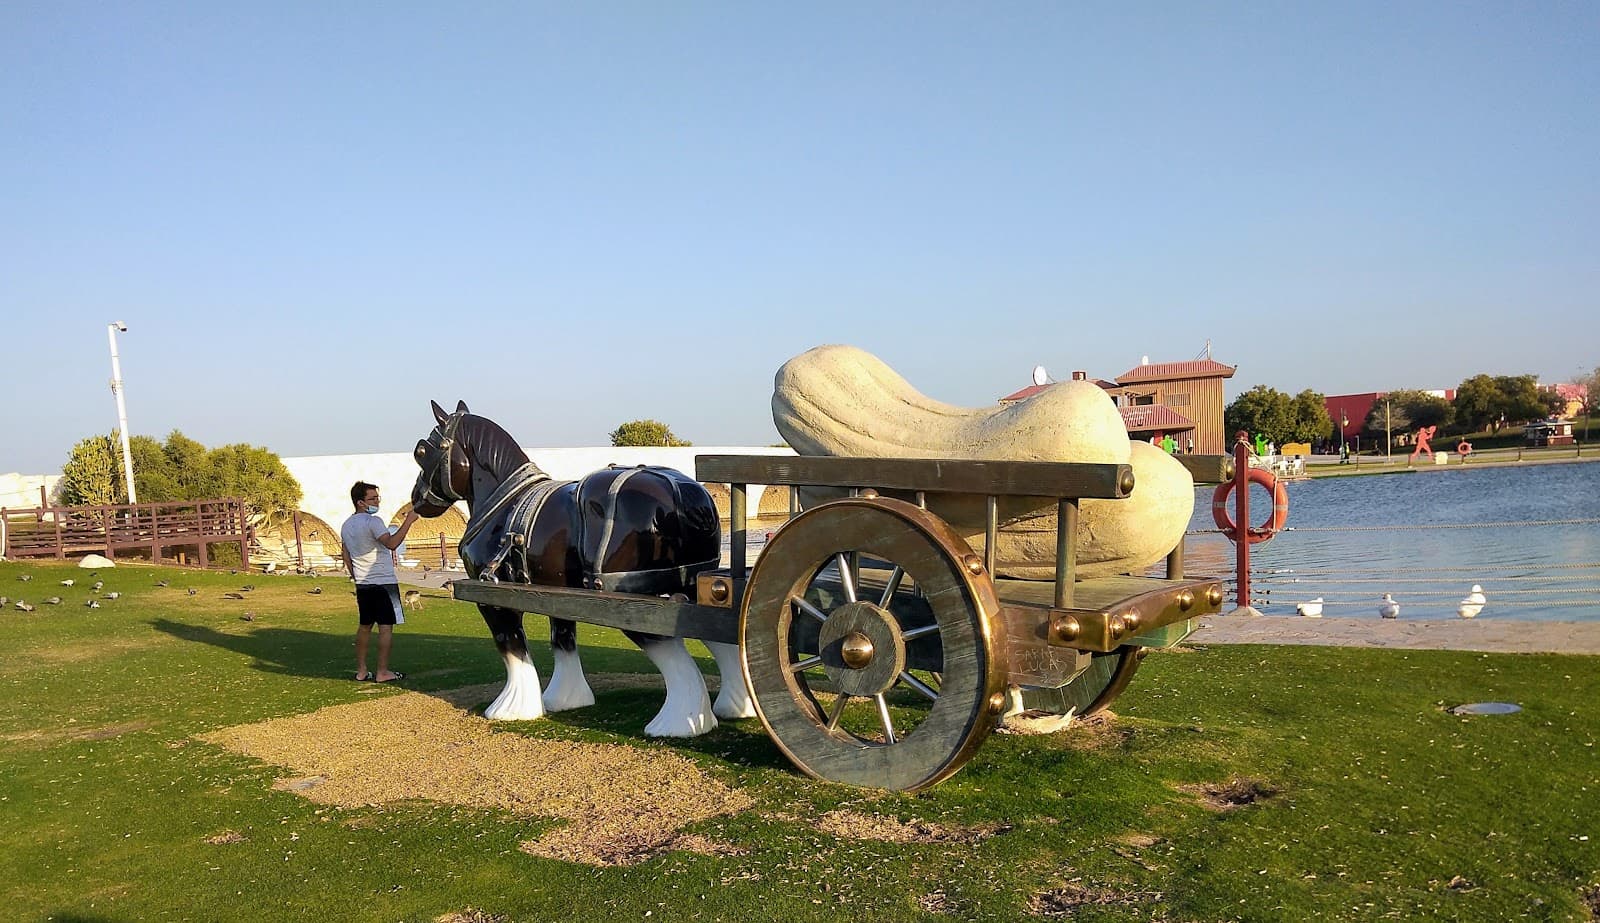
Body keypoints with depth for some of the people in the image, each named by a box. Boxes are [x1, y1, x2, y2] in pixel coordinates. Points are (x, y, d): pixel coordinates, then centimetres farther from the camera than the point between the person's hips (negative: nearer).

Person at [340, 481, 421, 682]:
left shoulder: (346, 525, 12)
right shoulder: (372, 522, -16)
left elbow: (347, 557, 18)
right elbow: (391, 543, -30)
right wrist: (408, 521, -27)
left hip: (362, 584, 8)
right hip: (383, 582, -8)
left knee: (365, 626, 14)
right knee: (386, 626, -3)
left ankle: (361, 671, 17)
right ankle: (383, 672, -2)